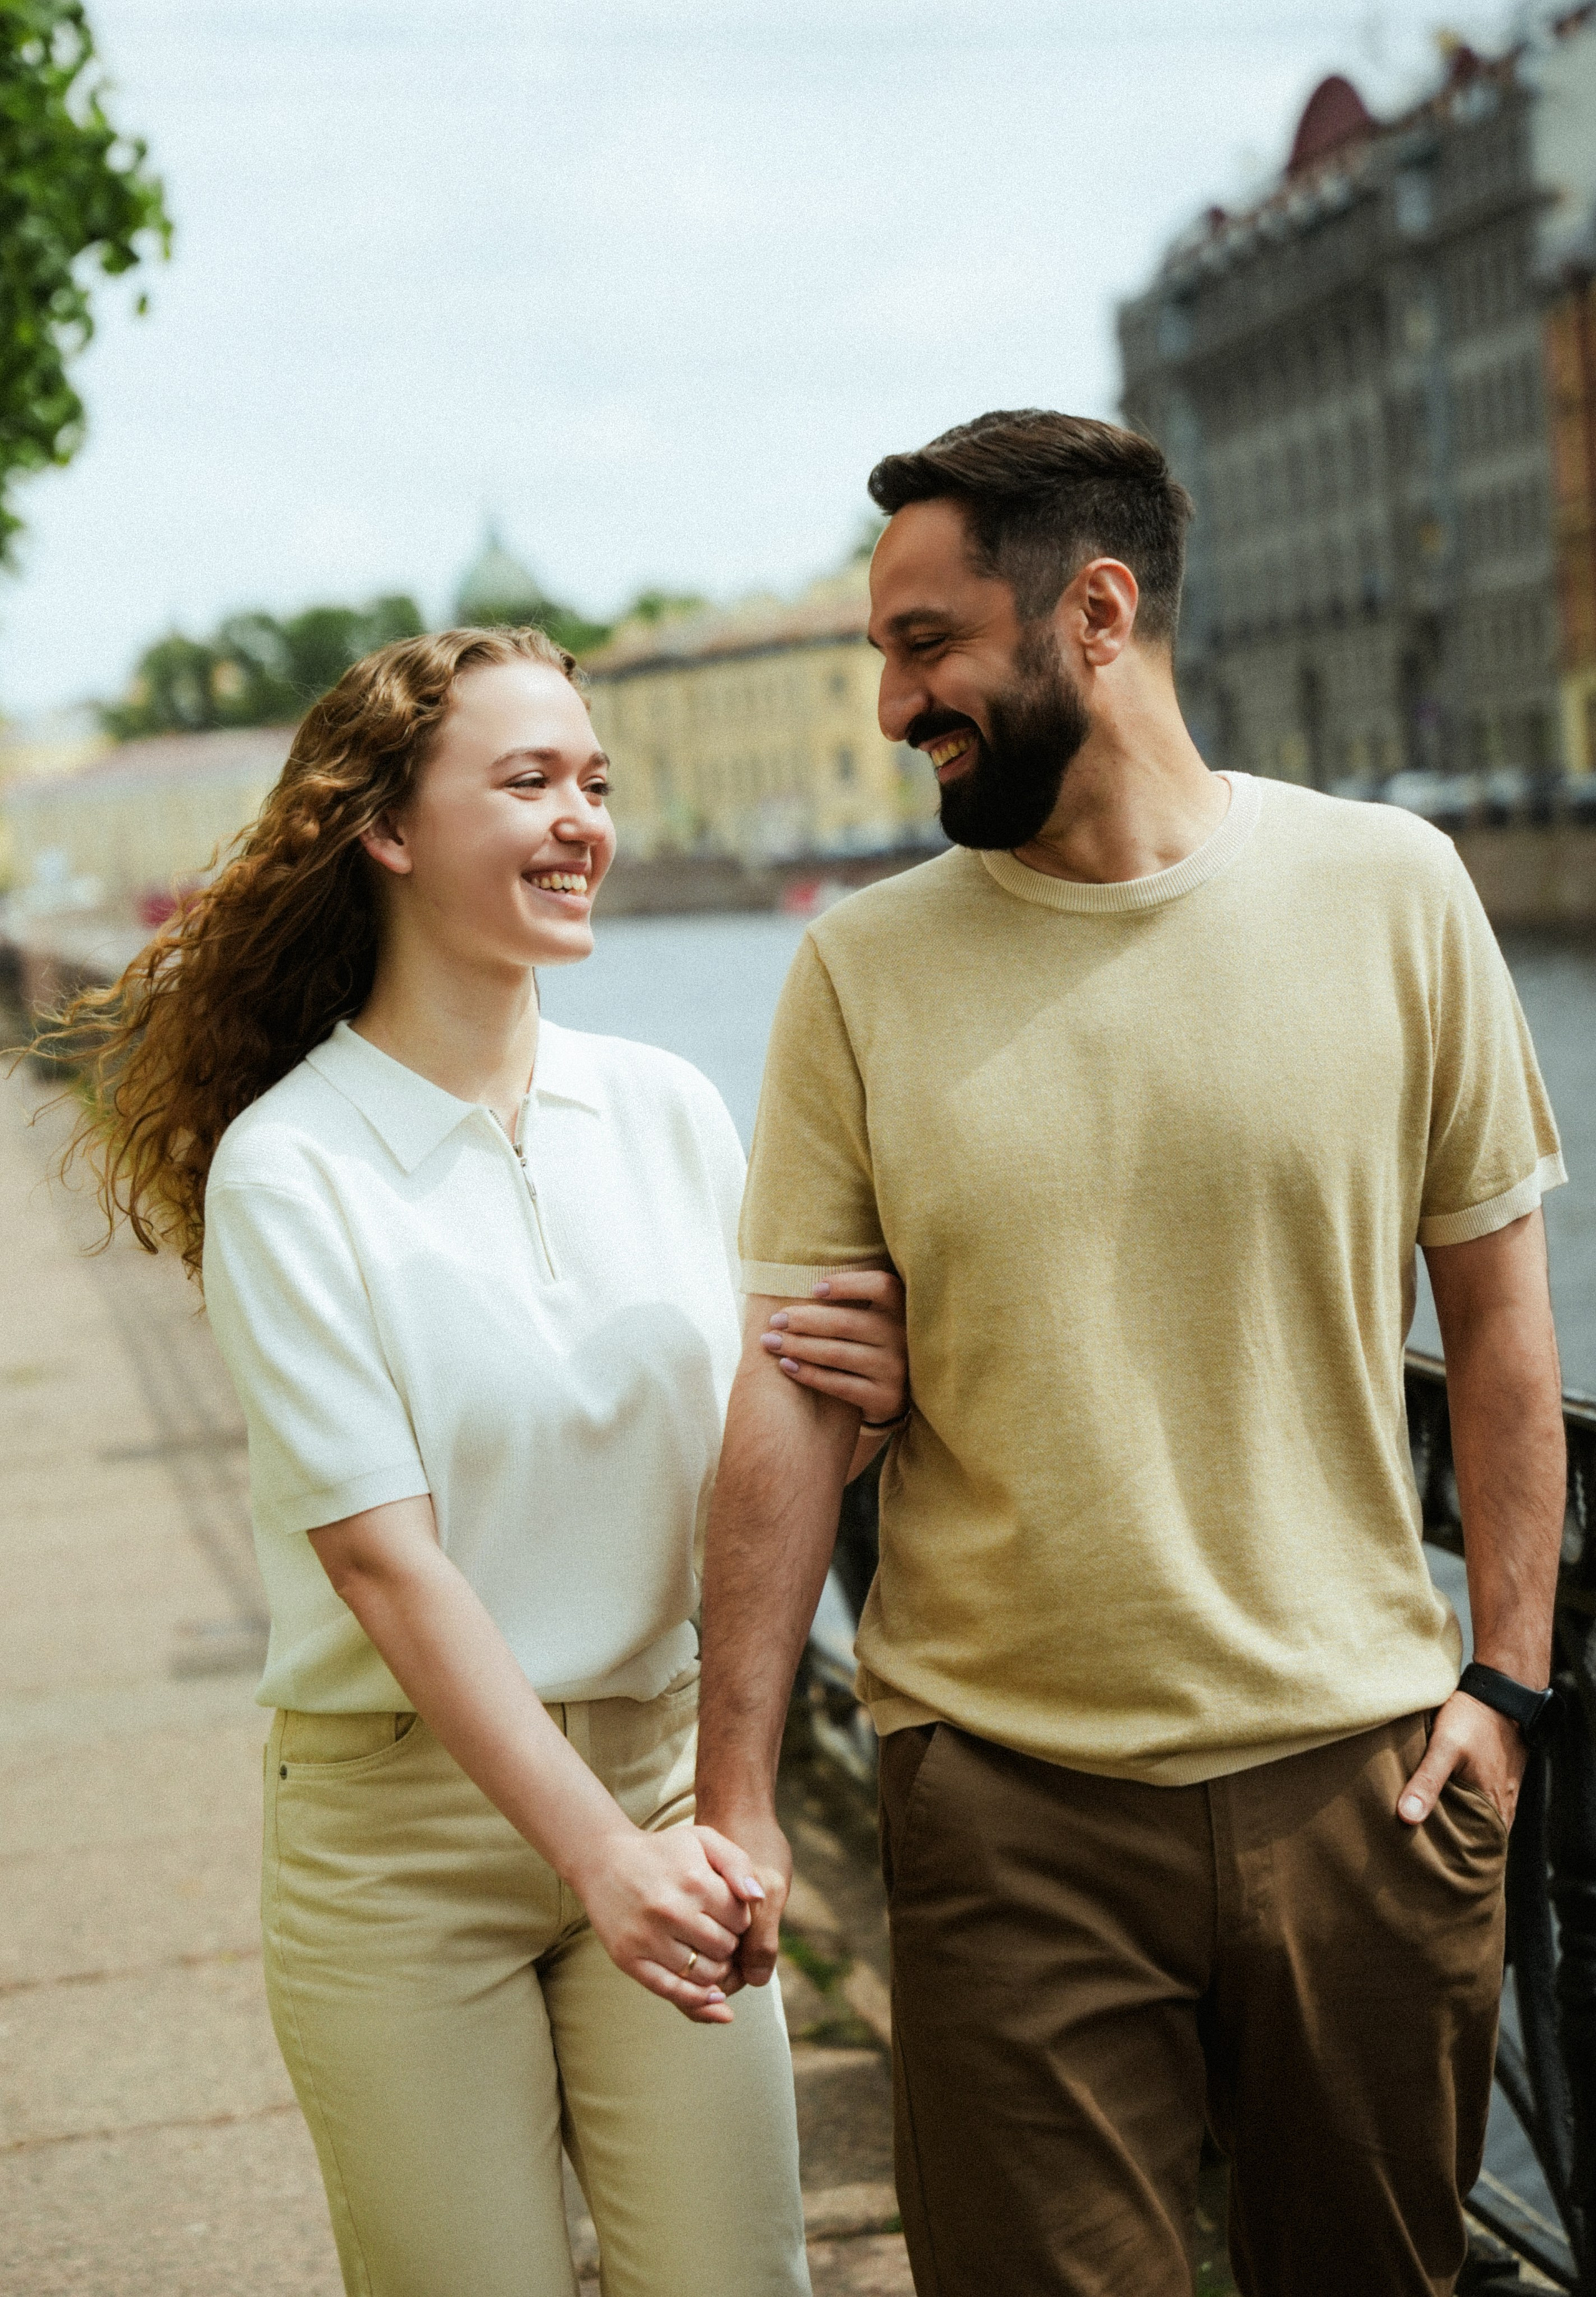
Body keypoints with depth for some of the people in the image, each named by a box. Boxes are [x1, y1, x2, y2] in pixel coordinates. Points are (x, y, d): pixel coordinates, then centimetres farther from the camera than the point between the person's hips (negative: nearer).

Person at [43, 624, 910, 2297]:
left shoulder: (669, 1111, 2)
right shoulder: (290, 1170, -11)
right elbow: (387, 1561, -17)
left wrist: (856, 1405, -15)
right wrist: (598, 1851, -25)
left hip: (657, 1768, 4)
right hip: (405, 1825, -3)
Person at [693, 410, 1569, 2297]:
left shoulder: (1390, 892, -2)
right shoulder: (861, 972, -2)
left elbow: (1496, 1304, 5)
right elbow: (791, 1394, -3)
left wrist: (1509, 1673, 0)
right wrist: (732, 1788, -5)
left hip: (1359, 1770, 1)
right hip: (1008, 1792, 0)